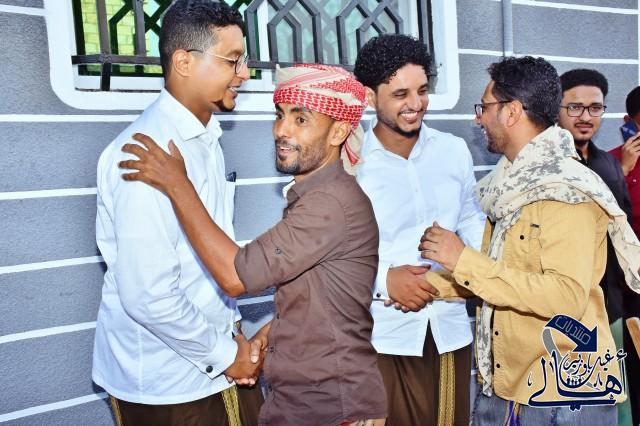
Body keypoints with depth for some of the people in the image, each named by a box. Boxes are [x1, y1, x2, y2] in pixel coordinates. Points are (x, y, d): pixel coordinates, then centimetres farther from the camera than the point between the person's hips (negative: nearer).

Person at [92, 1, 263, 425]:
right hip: (167, 383, -7)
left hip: (216, 358, 8)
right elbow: (147, 295, -25)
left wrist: (232, 332, 5)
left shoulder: (206, 140, 5)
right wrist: (222, 355, -13)